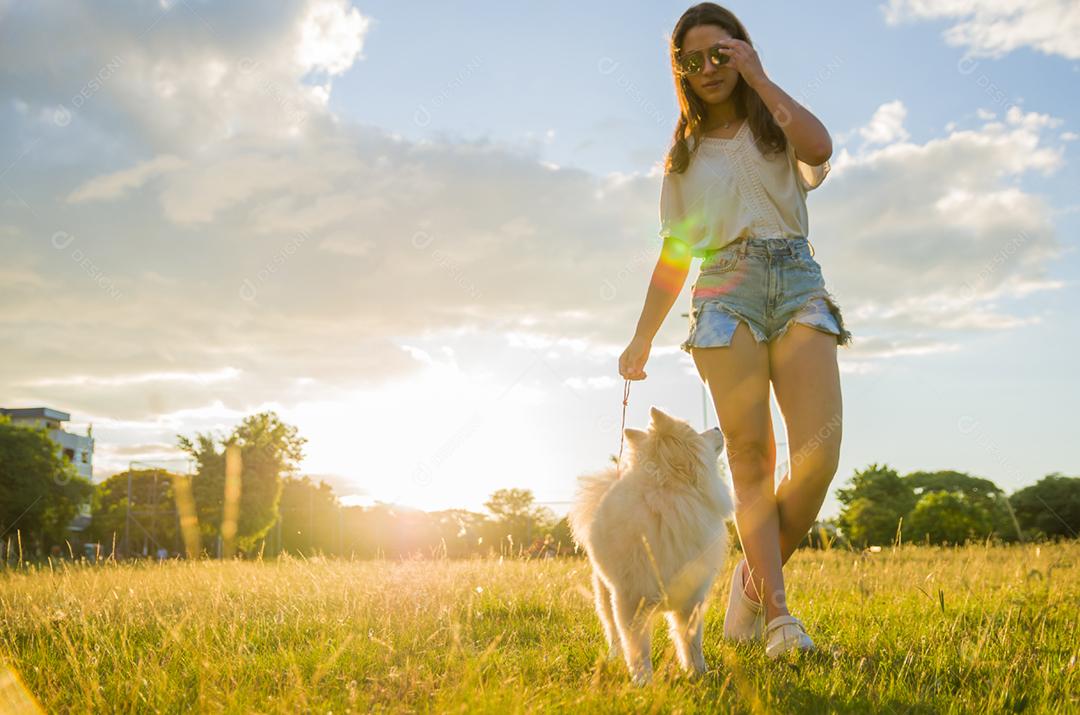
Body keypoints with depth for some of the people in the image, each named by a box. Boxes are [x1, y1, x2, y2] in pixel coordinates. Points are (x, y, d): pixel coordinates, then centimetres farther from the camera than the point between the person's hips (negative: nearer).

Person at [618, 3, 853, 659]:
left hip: (798, 281, -1)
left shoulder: (777, 128, 17)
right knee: (751, 455, -12)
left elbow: (819, 148, -9)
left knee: (820, 450, -17)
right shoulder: (685, 155, 22)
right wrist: (643, 338, 15)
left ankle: (757, 576, 1)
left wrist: (759, 78, 1)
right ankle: (777, 612, -15)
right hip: (725, 291, 1)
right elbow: (674, 256, 22)